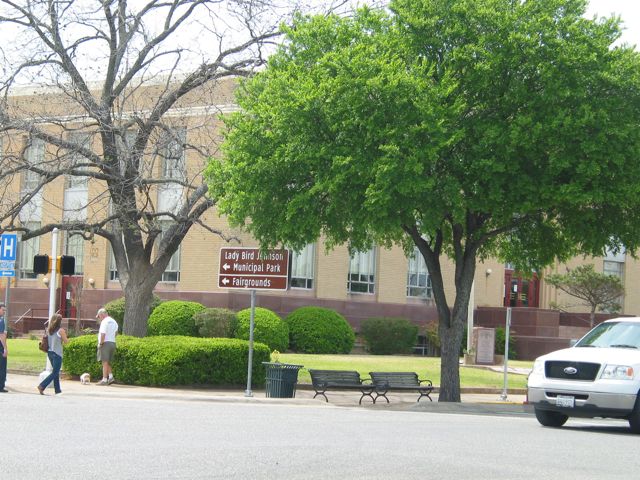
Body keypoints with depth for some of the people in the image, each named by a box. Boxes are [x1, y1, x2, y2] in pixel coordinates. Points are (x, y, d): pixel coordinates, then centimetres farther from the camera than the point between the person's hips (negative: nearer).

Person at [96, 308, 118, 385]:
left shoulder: (104, 322, -13)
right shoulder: (114, 322, 16)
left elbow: (103, 334, -21)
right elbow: (116, 333, 23)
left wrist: (100, 343, -14)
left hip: (106, 343, -8)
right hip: (113, 343, 8)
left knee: (105, 362, -5)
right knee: (108, 362, 16)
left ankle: (104, 380, -5)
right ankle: (110, 376, 6)